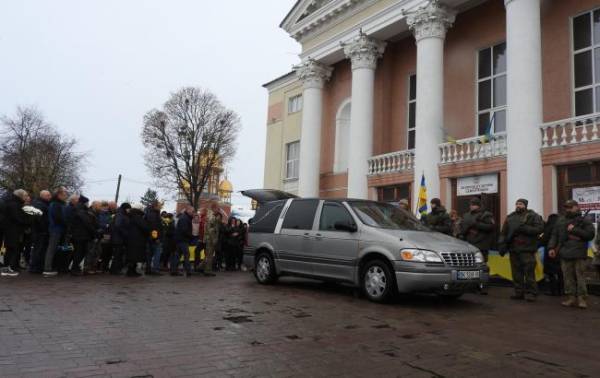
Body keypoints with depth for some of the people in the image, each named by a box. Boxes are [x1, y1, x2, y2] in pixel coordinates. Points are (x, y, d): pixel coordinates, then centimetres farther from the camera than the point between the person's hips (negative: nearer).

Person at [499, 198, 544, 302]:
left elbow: (539, 228, -10)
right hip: (513, 249, 5)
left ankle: (531, 293, 0)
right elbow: (504, 233, 16)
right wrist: (502, 245, 6)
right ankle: (519, 292, 16)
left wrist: (525, 229, -18)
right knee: (516, 272, 8)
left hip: (527, 249, -5)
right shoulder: (510, 217, 17)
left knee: (529, 272, -7)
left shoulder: (533, 216, 3)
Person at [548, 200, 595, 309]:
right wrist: (551, 247, 3)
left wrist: (575, 230, -11)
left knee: (580, 276, -2)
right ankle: (571, 298, 12)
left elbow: (590, 234, -7)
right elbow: (555, 235, 14)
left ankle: (581, 298, 4)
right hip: (565, 254, 4)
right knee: (568, 277, 5)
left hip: (579, 255, -4)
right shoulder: (560, 221, 16)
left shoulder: (584, 220, 4)